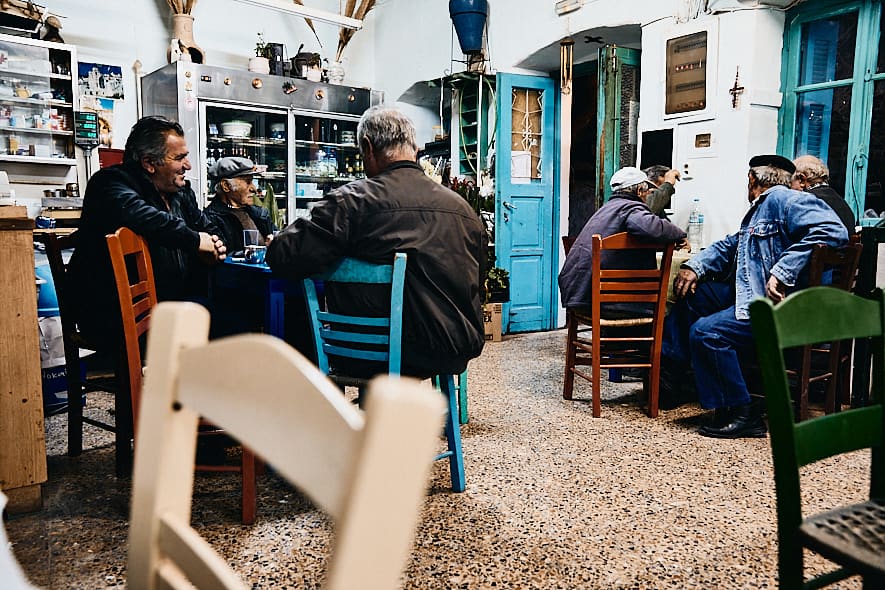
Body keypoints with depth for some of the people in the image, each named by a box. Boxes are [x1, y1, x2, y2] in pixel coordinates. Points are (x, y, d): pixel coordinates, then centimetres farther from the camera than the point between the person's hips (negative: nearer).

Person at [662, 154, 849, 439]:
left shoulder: (784, 199, -10)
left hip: (778, 305, -11)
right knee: (691, 292, 11)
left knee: (706, 332, -24)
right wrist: (695, 266, 5)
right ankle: (669, 368, 12)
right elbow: (729, 245, 24)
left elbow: (833, 231, -24)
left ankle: (743, 415, -12)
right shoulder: (758, 210, 22)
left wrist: (782, 272, -27)